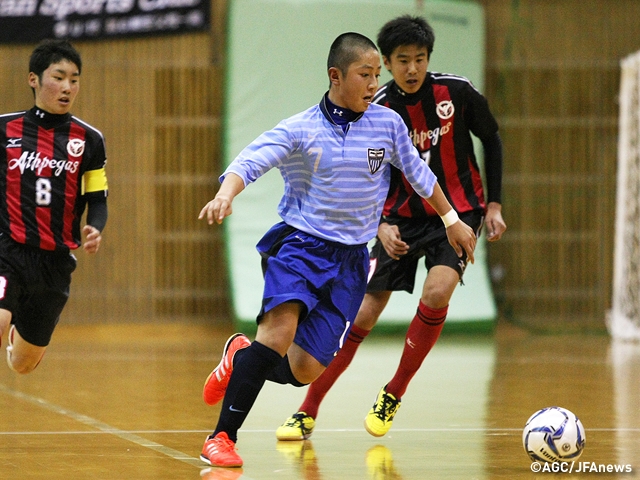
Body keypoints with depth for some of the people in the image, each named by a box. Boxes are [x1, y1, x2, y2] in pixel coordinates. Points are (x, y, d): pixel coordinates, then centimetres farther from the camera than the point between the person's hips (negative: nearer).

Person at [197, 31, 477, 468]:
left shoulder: (388, 124, 2)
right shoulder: (300, 130, -6)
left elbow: (418, 173, 18)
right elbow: (249, 162, -17)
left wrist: (452, 221, 29)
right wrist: (225, 195, -38)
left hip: (351, 258, 3)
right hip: (301, 241, -3)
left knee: (304, 371, -5)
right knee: (279, 332, -29)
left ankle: (242, 358, 29)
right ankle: (222, 437, -21)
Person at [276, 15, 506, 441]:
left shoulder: (457, 92, -12)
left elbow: (492, 140, 4)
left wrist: (494, 205, 0)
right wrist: (381, 226, -22)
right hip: (404, 217, 1)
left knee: (437, 293, -26)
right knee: (362, 316, -4)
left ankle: (393, 396, -5)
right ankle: (308, 411, 9)